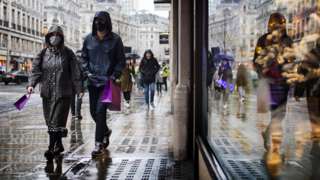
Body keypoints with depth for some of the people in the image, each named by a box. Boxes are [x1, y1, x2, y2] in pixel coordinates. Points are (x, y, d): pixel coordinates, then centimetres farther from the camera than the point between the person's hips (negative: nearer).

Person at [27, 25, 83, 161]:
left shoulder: (67, 53, 2)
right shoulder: (43, 53, 10)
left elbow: (75, 72, 1)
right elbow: (36, 69, 4)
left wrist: (79, 89, -4)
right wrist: (31, 84, -12)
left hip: (63, 93, -4)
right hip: (47, 93, 4)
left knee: (57, 120, -9)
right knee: (50, 120, 9)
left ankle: (51, 148, -8)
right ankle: (58, 145, 24)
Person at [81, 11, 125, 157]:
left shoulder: (115, 39, -2)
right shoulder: (89, 39, 7)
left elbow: (121, 61, 1)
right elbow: (84, 58, 16)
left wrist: (114, 76, -10)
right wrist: (86, 72, 0)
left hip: (107, 81, -4)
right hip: (92, 81, 4)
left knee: (100, 111, -11)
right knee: (93, 111, 12)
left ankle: (99, 144, -2)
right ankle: (105, 131, 39)